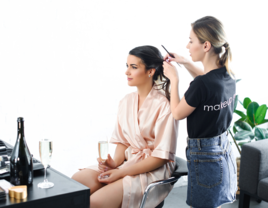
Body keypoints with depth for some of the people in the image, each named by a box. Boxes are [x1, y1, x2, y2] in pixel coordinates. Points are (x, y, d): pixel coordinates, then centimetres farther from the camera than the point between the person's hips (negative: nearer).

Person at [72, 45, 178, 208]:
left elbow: (161, 157, -15)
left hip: (154, 170, -6)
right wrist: (115, 162, -10)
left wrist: (121, 172, -18)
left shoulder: (163, 105, -15)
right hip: (128, 162, 6)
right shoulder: (126, 102, 6)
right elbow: (122, 141, 12)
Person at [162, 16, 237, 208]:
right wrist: (185, 63, 15)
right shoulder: (228, 76, -4)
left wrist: (174, 79, -2)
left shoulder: (201, 85, -29)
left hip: (205, 158, -8)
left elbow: (178, 113, -11)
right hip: (224, 152, 8)